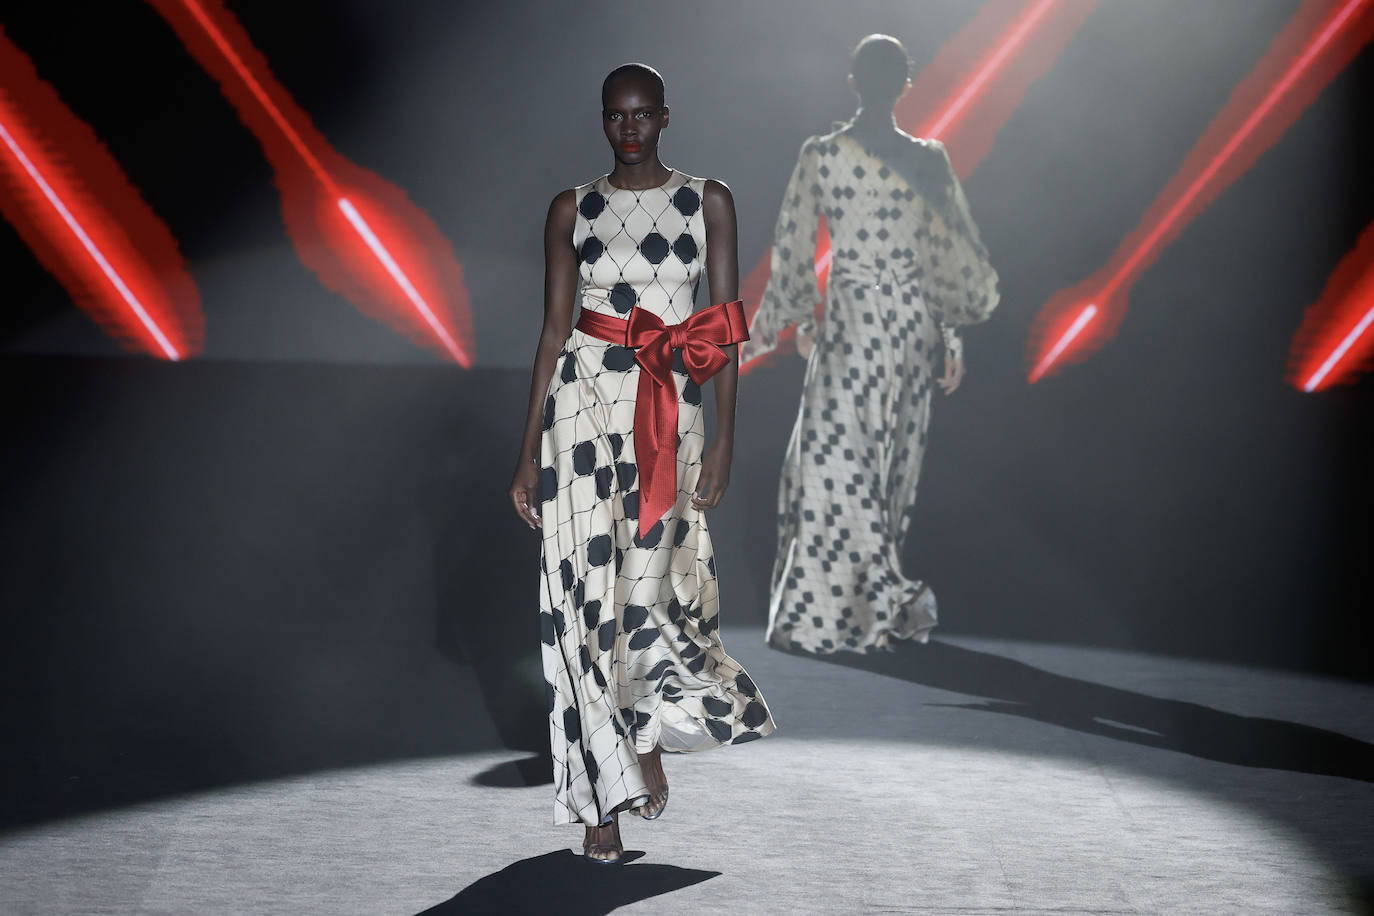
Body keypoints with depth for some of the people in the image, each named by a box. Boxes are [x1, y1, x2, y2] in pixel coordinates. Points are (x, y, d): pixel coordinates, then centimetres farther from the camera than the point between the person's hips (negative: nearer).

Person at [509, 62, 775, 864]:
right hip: (584, 397, 1)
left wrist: (725, 437, -5)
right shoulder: (573, 210, 8)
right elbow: (554, 327, 7)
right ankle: (605, 803, 4)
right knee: (587, 581, -4)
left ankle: (647, 731, 26)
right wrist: (529, 451, 3)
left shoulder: (708, 202, 6)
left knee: (647, 578, -6)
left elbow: (728, 325, 3)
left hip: (669, 408, 0)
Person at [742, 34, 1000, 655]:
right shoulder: (928, 161, -1)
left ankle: (890, 597, -11)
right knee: (889, 462, 13)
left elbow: (794, 249, 1)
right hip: (914, 322, 4)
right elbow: (951, 255, 2)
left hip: (854, 324, -4)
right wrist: (951, 337, 11)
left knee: (835, 464, 1)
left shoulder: (821, 156, -7)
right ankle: (874, 609, 20)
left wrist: (792, 319, 16)